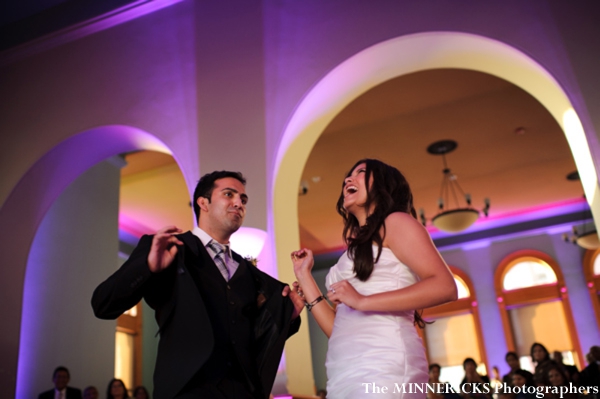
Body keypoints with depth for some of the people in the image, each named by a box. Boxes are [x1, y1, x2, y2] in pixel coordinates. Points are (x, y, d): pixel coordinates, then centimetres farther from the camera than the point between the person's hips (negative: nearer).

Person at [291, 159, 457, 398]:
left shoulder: (396, 221, 2)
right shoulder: (354, 250, 21)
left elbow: (445, 287, -12)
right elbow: (338, 330, 15)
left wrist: (363, 301, -17)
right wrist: (304, 275, 18)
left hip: (383, 367, -7)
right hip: (344, 373, 7)